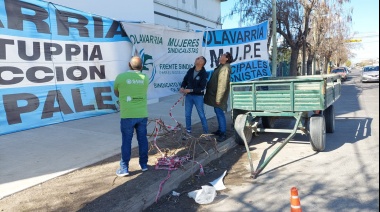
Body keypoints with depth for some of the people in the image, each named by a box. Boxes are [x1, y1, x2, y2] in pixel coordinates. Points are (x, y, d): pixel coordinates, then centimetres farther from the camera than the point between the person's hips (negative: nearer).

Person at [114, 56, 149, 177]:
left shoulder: (121, 77, -5)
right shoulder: (145, 78, 2)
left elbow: (116, 93, 10)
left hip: (127, 115, -3)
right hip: (142, 115, 3)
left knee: (126, 141, 5)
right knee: (142, 140, 13)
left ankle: (124, 168, 9)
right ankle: (144, 164, 23)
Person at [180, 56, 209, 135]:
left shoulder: (204, 74, -13)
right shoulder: (190, 70, 1)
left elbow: (202, 88, -17)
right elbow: (185, 80, 12)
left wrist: (190, 90, -21)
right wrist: (182, 87, -7)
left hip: (198, 96, -5)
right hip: (188, 95, 5)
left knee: (201, 115, 5)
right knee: (187, 114, 11)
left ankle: (206, 132, 17)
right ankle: (188, 131, 26)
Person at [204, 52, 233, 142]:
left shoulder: (225, 68, -18)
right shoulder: (221, 66, 14)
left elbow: (222, 84, -24)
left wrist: (218, 98, -24)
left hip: (218, 95, -10)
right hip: (215, 94, 10)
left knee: (220, 113, -6)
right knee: (218, 112, 18)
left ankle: (223, 134, -1)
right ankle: (220, 130, 30)